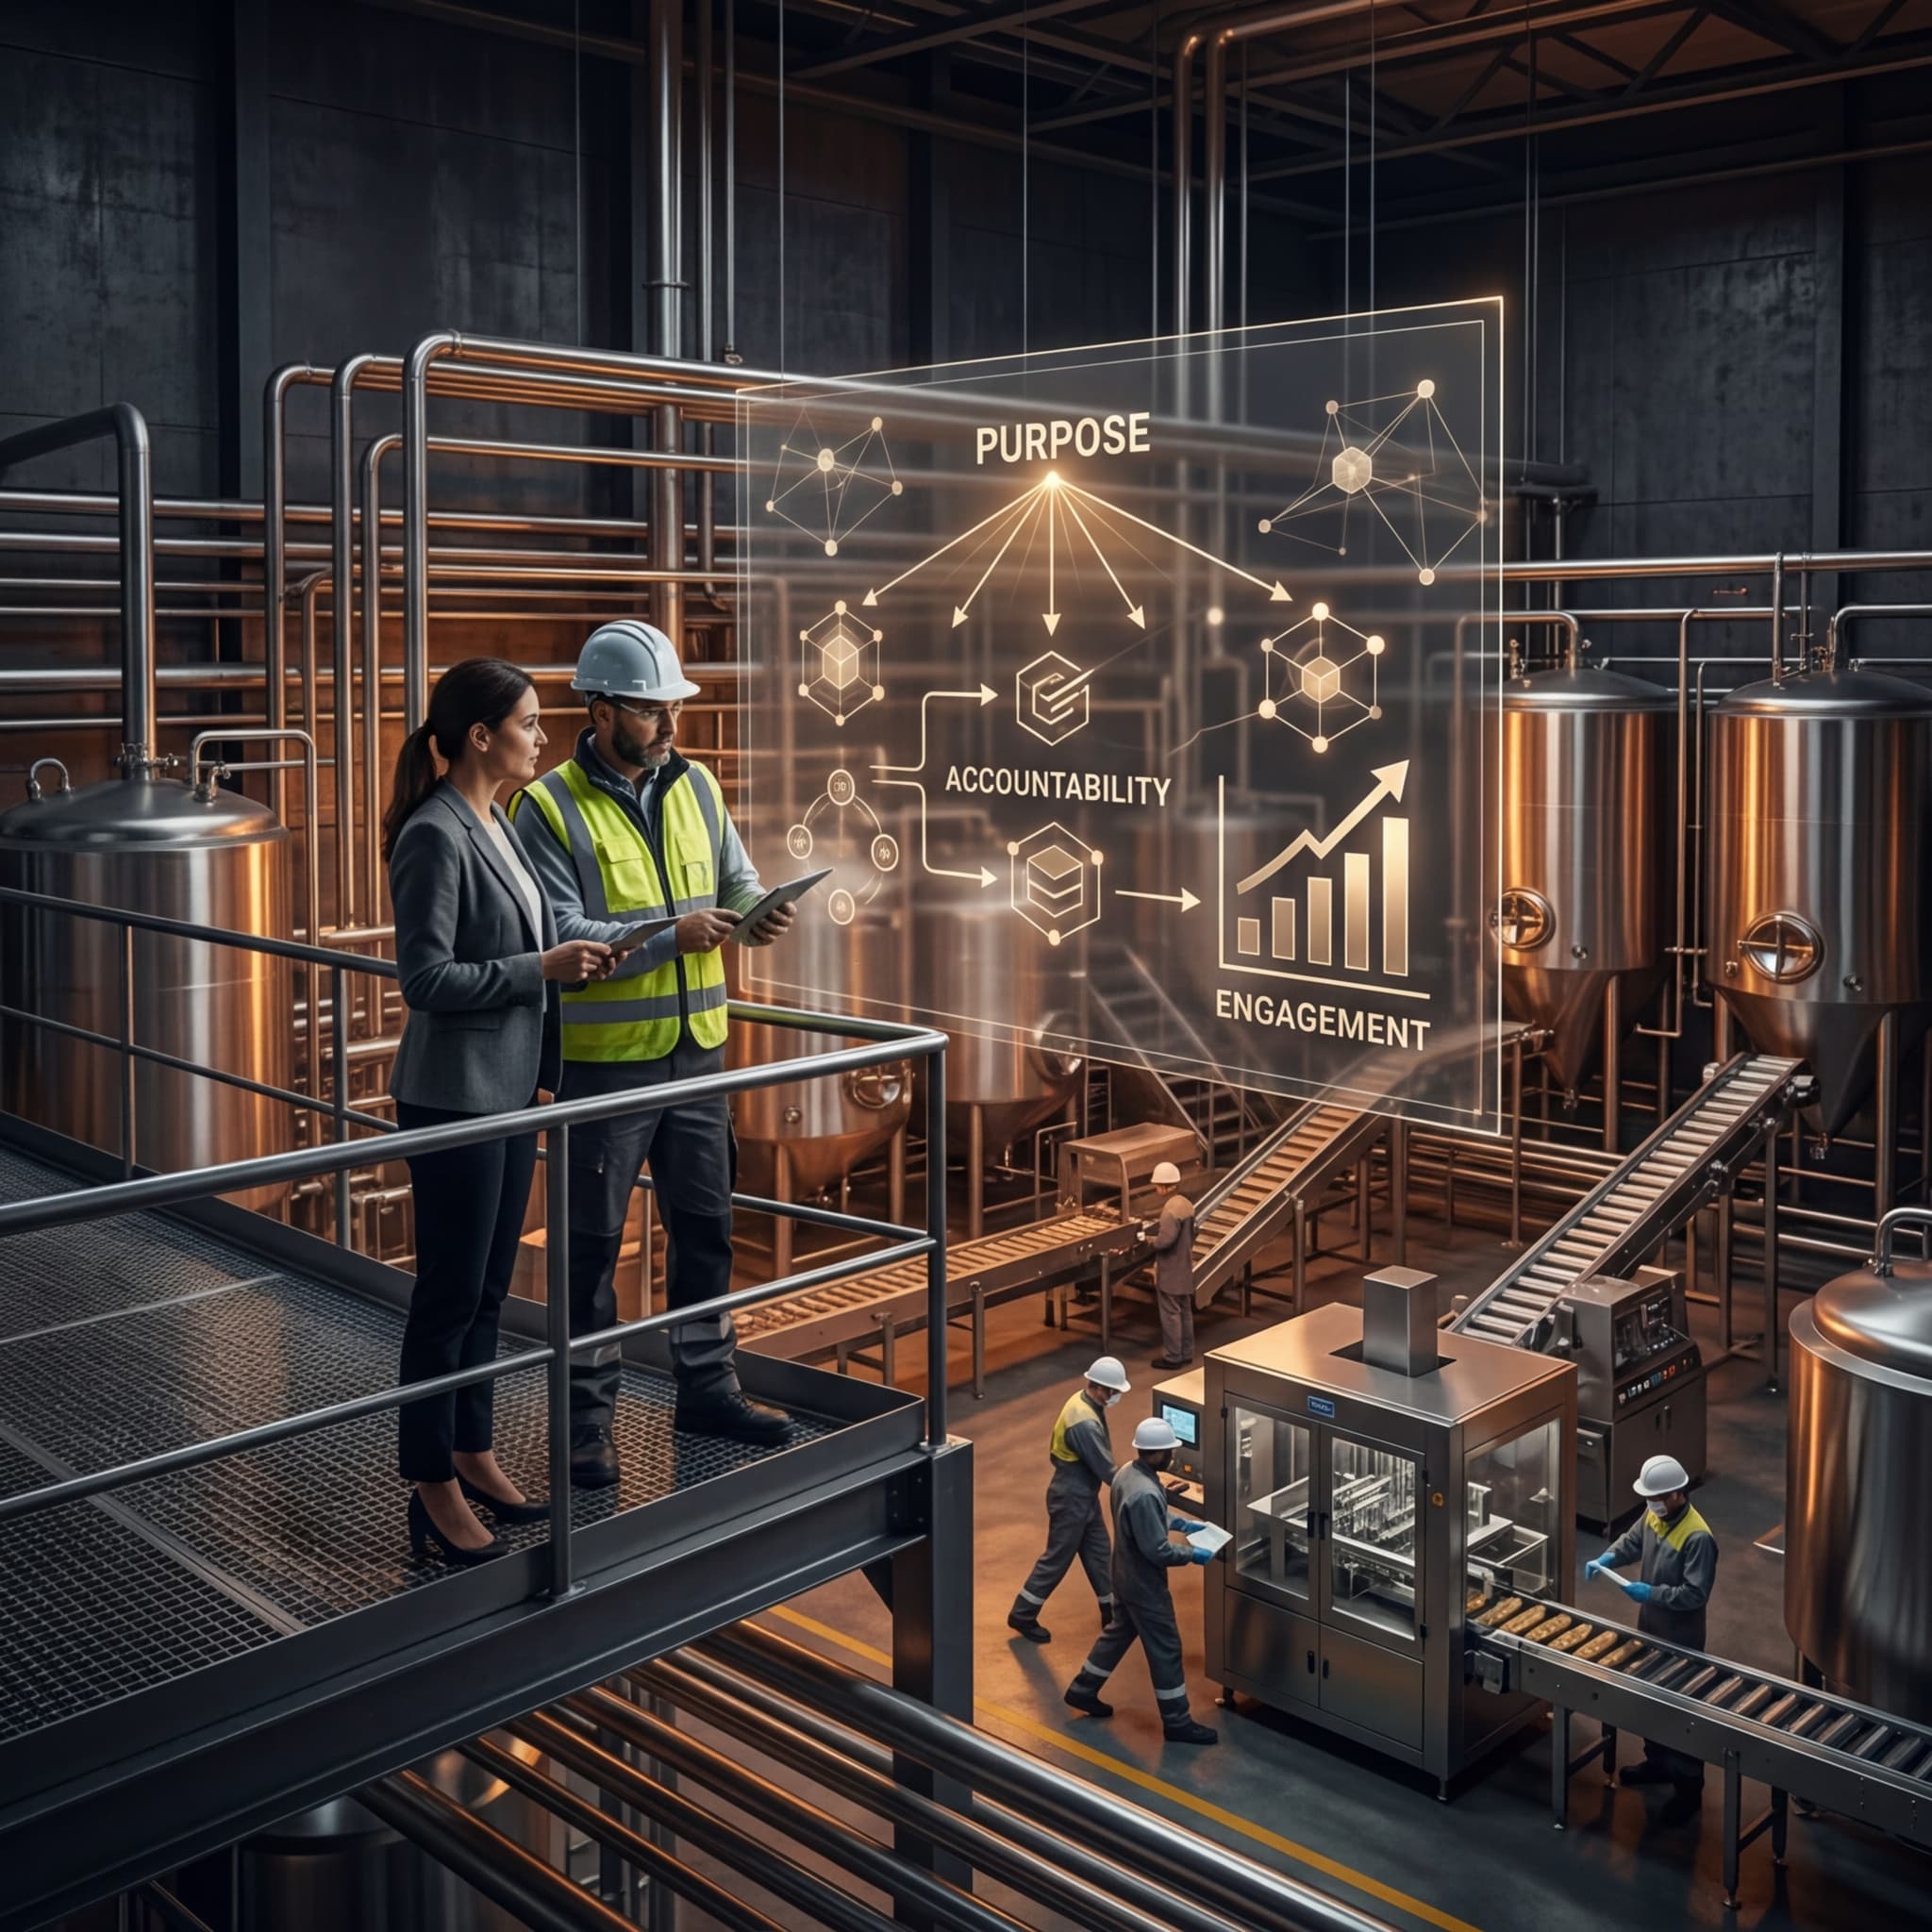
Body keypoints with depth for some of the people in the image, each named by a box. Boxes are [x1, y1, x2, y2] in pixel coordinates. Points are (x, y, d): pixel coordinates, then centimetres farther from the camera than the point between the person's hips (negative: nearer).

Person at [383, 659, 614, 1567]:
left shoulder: (495, 823, 11)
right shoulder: (435, 836, -17)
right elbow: (427, 978, -21)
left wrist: (572, 956, 7)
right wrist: (541, 967, -19)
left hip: (511, 1084, 9)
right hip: (455, 1093, -9)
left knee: (488, 1288, 16)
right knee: (450, 1294, 1)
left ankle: (472, 1452, 29)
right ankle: (433, 1491, 13)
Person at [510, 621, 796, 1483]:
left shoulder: (695, 785, 7)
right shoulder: (550, 807, -11)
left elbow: (736, 876, 14)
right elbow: (558, 938, -18)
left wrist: (755, 911, -10)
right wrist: (668, 936, -27)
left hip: (695, 1050, 6)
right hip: (602, 1059, -5)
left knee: (705, 1223, 15)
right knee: (593, 1242, 5)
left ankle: (708, 1386, 32)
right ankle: (588, 1418, 18)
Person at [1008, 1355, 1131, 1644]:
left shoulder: (1082, 1400, -2)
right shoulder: (1085, 1423, -32)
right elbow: (1106, 1470, -26)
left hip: (1082, 1493, 9)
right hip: (1071, 1498, -9)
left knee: (1098, 1551, 18)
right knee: (1057, 1558, 5)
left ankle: (1112, 1612, 32)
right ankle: (1022, 1615, 18)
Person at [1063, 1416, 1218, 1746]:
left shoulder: (1127, 1472, -3)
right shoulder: (1144, 1494, -34)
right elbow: (1157, 1550, -28)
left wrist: (1182, 1523, 11)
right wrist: (1191, 1554, -14)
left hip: (1127, 1575, 10)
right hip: (1144, 1584, -10)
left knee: (1120, 1631, 26)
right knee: (1165, 1649, 5)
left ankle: (1083, 1690, 38)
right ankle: (1177, 1722, 17)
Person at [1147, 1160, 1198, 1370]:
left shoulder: (1171, 1209, -24)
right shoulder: (1187, 1204, 7)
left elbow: (1164, 1240, -29)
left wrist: (1150, 1240, -10)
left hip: (1170, 1272, -9)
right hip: (1185, 1268, 9)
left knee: (1170, 1313, -1)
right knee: (1184, 1311, 16)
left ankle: (1172, 1356, 5)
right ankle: (1186, 1353, 24)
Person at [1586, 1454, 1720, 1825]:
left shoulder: (1697, 1537, -29)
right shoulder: (1653, 1516, -5)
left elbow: (1696, 1594, -27)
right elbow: (1631, 1542, 12)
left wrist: (1651, 1593, -32)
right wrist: (1605, 1560, -7)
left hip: (1681, 1639, -8)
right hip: (1650, 1627, 8)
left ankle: (1689, 1788, 18)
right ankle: (1657, 1763, 42)